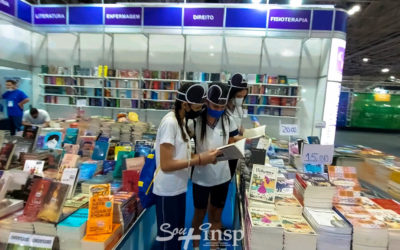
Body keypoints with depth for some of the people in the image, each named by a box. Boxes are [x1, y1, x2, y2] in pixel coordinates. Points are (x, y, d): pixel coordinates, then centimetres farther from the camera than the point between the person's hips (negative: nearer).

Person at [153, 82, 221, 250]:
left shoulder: (182, 120, 6)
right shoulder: (170, 123, -23)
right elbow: (166, 164, -25)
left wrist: (203, 155, -4)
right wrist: (199, 160, -24)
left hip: (179, 189, 8)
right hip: (168, 192, -8)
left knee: (177, 235, 23)